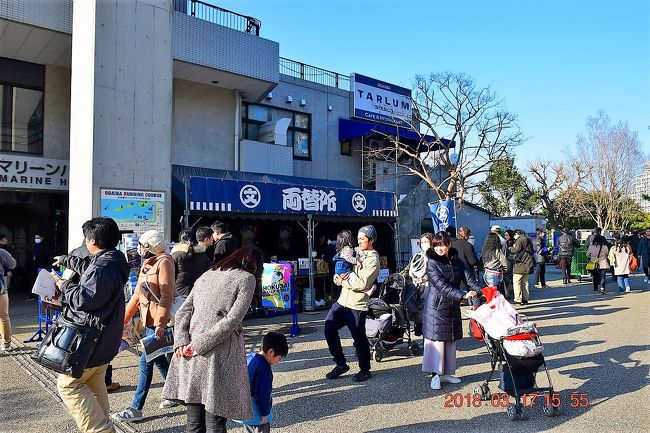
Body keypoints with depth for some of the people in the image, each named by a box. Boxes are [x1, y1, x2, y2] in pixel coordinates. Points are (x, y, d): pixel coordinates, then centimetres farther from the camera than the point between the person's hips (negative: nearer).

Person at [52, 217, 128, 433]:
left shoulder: (103, 267, -25)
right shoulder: (111, 261, 9)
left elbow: (84, 299, -26)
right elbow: (88, 268, 30)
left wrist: (65, 286, -7)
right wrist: (66, 260, 44)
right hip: (103, 338, 10)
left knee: (68, 384, 0)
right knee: (95, 385, 20)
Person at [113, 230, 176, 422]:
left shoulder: (164, 262, -12)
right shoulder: (147, 265, 16)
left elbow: (167, 295, -20)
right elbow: (137, 295, 19)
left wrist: (160, 323, -26)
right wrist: (123, 320, 19)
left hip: (158, 322, -9)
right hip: (150, 320, 9)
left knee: (146, 362, -3)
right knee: (159, 359, 17)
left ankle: (136, 409, 6)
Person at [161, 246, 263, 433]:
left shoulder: (207, 275, 18)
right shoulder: (246, 278, 0)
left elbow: (182, 313, 12)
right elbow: (232, 320, -12)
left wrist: (181, 342, 0)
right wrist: (199, 345, -10)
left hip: (191, 353, 6)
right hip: (219, 353, -5)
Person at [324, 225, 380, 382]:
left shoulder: (373, 260, -10)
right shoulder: (357, 253, 15)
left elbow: (361, 283, -20)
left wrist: (343, 281, -11)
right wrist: (340, 276, -2)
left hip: (357, 305, -8)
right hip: (342, 300, 8)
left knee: (359, 339, 3)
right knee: (329, 329, 3)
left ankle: (365, 370, 23)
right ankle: (341, 364, 19)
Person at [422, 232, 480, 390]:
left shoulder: (457, 262, 6)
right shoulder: (432, 264, -12)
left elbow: (469, 278, -3)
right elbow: (442, 286, -22)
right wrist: (463, 295, -31)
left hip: (453, 307, 6)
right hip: (436, 307, -5)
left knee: (451, 340, 11)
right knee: (436, 340, -1)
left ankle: (446, 372, 23)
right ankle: (435, 375, 8)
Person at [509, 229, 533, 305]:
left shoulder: (519, 239, -10)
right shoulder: (527, 239, 17)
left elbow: (516, 250, -17)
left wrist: (511, 248, 4)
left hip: (520, 263, -9)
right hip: (527, 263, 9)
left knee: (516, 282, -6)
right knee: (525, 282, 14)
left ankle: (518, 300, -10)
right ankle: (525, 299, 17)